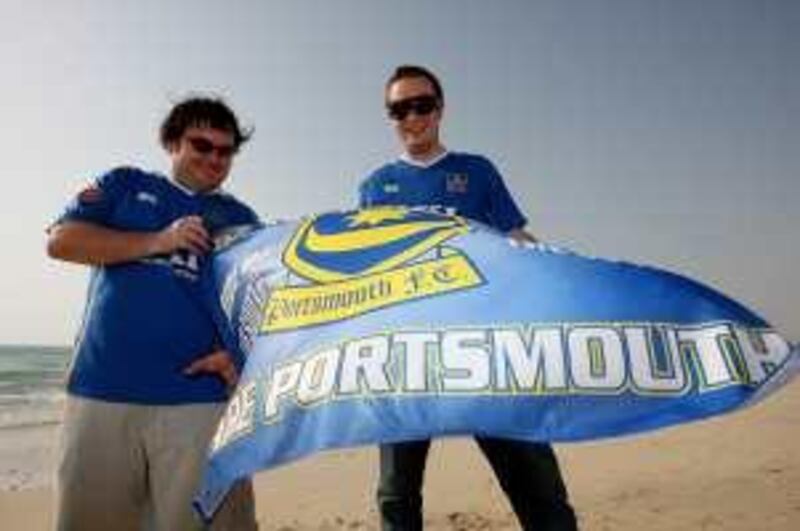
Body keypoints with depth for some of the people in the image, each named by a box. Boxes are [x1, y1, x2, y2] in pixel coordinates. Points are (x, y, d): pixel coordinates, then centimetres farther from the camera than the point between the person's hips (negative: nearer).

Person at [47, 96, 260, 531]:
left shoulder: (240, 219, 14)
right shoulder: (125, 185, 14)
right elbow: (61, 241, 1)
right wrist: (157, 241, -8)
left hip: (200, 399, 0)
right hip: (102, 391, 1)